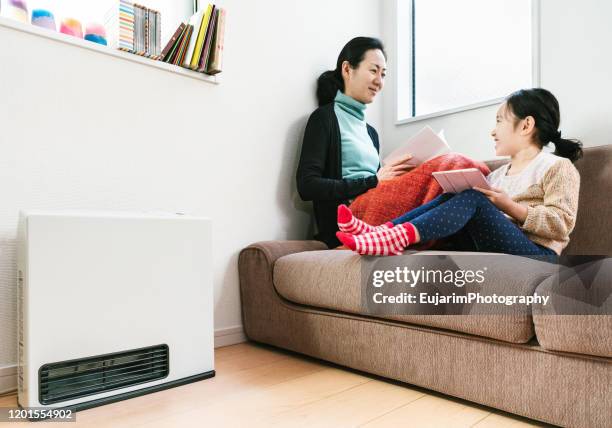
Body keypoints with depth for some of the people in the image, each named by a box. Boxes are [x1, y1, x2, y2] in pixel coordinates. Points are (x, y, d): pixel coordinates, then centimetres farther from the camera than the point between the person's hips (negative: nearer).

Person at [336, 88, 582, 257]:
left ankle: (397, 237, -38)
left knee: (472, 200, -26)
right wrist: (457, 196, -4)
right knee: (450, 199, -10)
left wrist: (509, 206, -13)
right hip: (492, 251, 6)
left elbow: (561, 224, -8)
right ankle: (382, 230, -28)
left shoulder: (558, 167, 6)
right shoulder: (498, 174, 25)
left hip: (535, 254, -6)